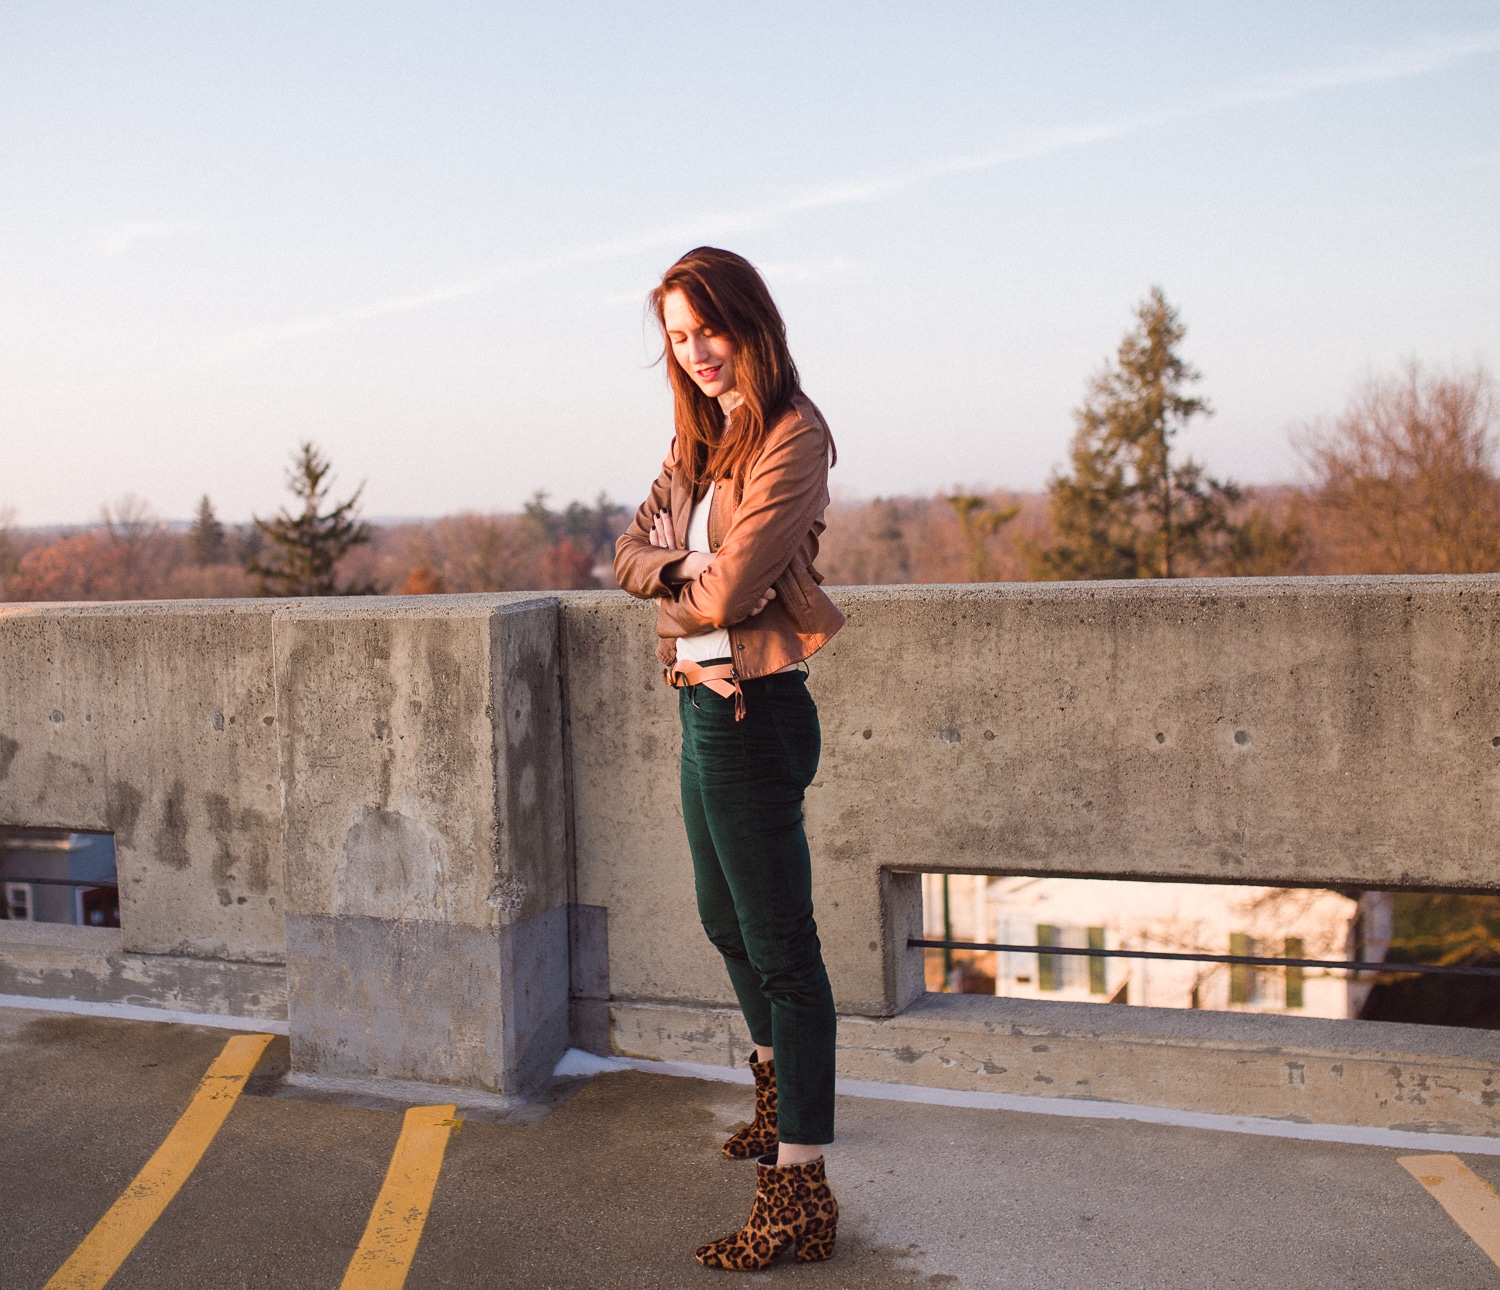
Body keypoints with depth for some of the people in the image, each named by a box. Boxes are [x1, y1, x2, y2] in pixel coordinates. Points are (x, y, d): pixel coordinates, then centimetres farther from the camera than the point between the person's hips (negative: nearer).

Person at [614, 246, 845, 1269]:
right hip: (703, 700, 10)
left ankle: (801, 1193, 3)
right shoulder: (704, 435, 14)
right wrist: (682, 570, -10)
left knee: (781, 944, -5)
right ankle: (779, 1095, 46)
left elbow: (728, 589, -21)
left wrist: (675, 588, -1)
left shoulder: (791, 436, -14)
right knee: (727, 920, 24)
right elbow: (634, 550, 10)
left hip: (752, 712, -10)